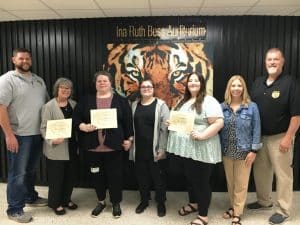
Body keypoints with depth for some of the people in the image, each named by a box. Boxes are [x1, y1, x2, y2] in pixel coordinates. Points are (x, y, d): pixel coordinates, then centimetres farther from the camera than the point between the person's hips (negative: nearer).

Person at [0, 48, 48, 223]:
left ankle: (30, 197, 37)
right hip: (19, 135, -6)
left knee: (31, 169, 19)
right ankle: (15, 209, 16)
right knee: (18, 173, 3)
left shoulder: (38, 80, 12)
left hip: (38, 133, 6)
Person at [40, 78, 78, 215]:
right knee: (56, 177, 6)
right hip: (56, 149, -5)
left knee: (70, 175, 15)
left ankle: (66, 199, 34)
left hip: (71, 147, 5)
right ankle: (55, 203, 25)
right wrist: (52, 140, -27)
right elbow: (44, 128, -11)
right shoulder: (49, 106, -9)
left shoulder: (73, 104, 8)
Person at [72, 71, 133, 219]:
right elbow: (75, 118, 3)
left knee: (114, 175, 8)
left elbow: (128, 121, 3)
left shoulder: (120, 100, 3)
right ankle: (101, 202, 35)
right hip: (93, 146, 2)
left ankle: (116, 203, 28)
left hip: (113, 146, -2)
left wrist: (129, 139, 0)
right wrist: (83, 127, -16)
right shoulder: (86, 100, 6)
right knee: (97, 175, 14)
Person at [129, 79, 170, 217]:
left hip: (154, 149, -3)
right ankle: (144, 200, 34)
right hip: (139, 149, 4)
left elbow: (165, 128, -9)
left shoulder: (161, 105, -5)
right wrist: (129, 144, 6)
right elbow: (130, 126, 11)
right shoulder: (134, 105, 8)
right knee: (141, 176, 15)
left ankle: (161, 203, 27)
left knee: (158, 177, 8)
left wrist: (162, 149, -12)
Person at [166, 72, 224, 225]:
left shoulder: (209, 101, -11)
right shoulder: (183, 102, 15)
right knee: (189, 178, 21)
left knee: (201, 181, 6)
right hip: (183, 148, 7)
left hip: (200, 150, -7)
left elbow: (219, 123, -18)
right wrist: (171, 123, 3)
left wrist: (202, 135, -27)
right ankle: (193, 203, 44)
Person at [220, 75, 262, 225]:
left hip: (244, 151, -2)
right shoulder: (222, 107, -1)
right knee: (230, 182, 17)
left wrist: (254, 150, -9)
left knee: (241, 184, 9)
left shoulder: (252, 107, -7)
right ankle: (233, 207, 37)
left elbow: (256, 129, -6)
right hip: (227, 151, 3)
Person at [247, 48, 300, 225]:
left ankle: (283, 210, 20)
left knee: (283, 174, 4)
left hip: (280, 137, -6)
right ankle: (264, 202, 35)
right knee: (260, 171, 15)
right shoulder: (258, 83, 9)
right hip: (259, 136, 6)